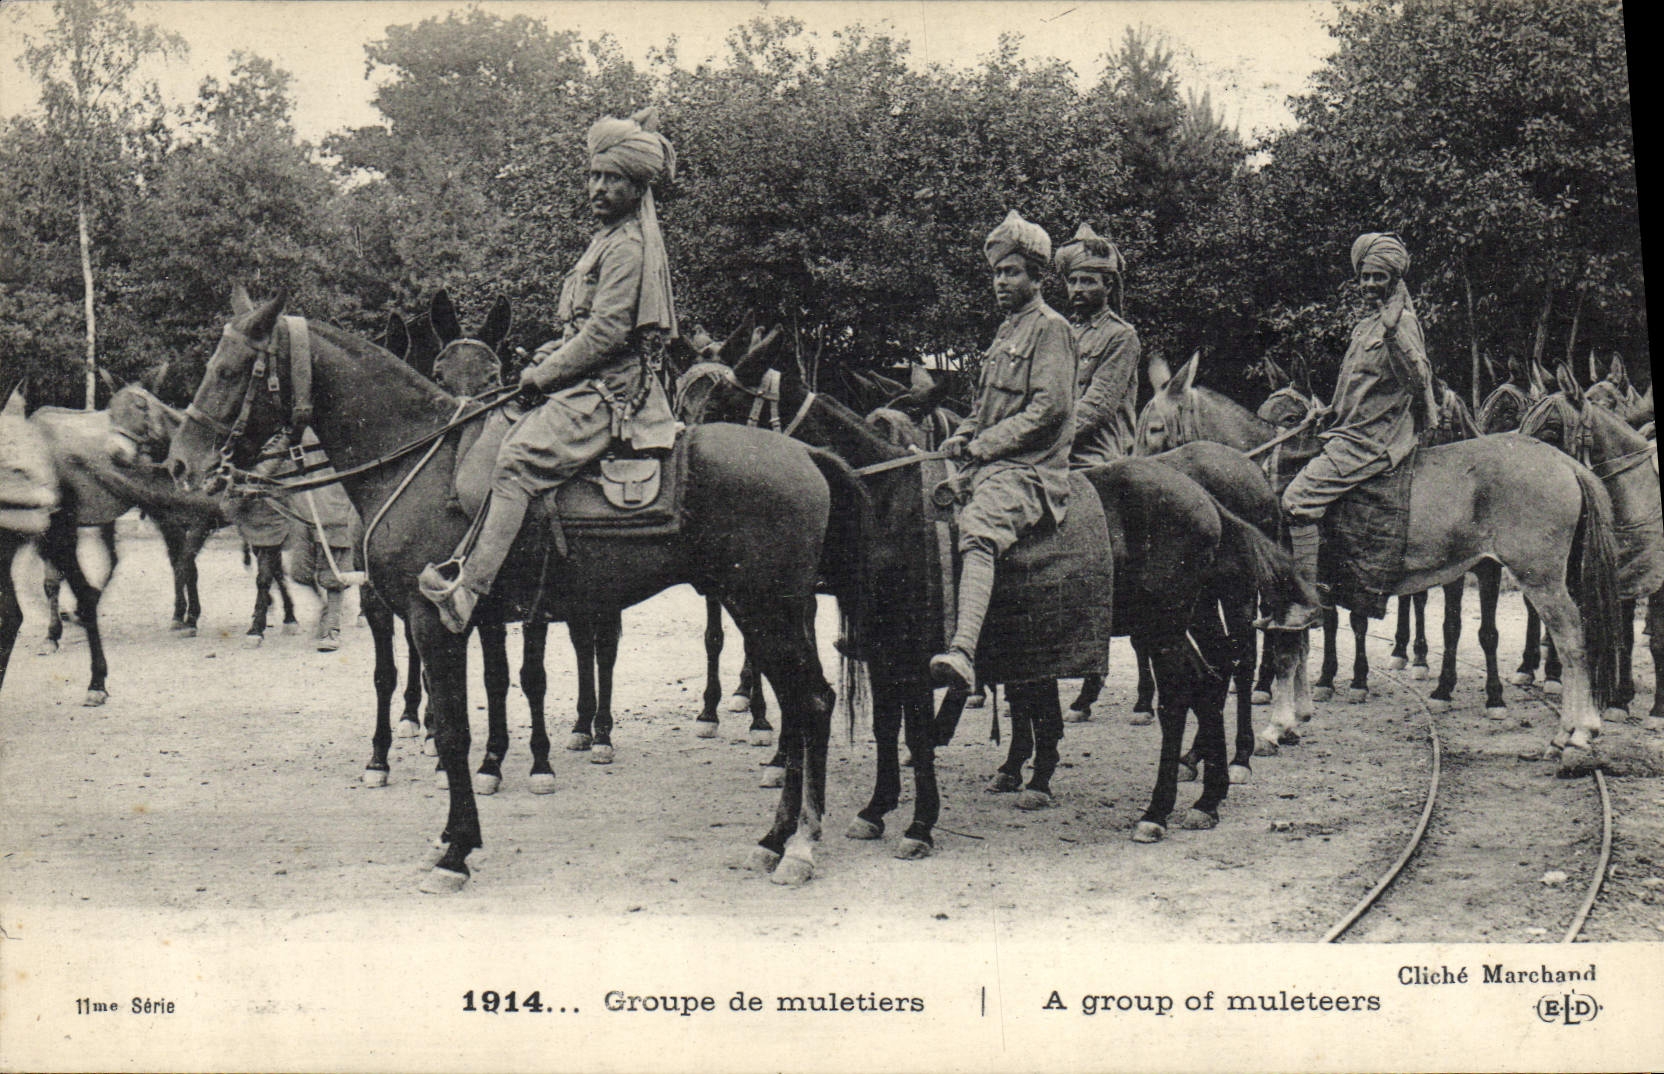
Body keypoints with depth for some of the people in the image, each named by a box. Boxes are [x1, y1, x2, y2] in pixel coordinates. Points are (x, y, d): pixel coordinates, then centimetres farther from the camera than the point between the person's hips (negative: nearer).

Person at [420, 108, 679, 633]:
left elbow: (606, 333, -18)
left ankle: (468, 588, -32)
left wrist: (542, 374, -10)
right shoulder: (609, 240, 21)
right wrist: (551, 353, 12)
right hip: (594, 387, 11)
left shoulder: (629, 246, -12)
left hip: (609, 393, -11)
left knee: (517, 461, -25)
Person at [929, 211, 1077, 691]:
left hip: (1029, 470, -10)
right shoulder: (1006, 331, 25)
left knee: (977, 531, -34)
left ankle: (963, 651, -52)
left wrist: (983, 445, -13)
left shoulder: (1050, 327, -3)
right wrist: (964, 436, 10)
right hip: (989, 466, 10)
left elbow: (1050, 408, -14)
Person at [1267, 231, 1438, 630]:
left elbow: (1417, 379, -25)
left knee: (1299, 497, -23)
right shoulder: (1366, 325, 19)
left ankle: (1307, 601, -21)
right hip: (1350, 433, 10)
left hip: (1373, 439, -10)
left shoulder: (1403, 321, -9)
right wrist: (1327, 414, 30)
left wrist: (1394, 333, -36)